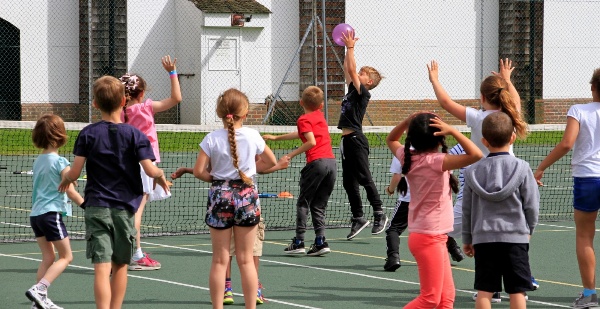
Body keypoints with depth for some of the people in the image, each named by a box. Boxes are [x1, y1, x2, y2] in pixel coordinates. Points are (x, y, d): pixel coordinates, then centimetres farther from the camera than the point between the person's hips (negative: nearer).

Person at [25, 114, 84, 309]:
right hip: (51, 213, -7)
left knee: (48, 257, 13)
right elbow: (70, 192, -12)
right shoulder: (60, 162, -11)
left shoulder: (38, 161, 10)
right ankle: (39, 289, -13)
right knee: (66, 256, 1)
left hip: (35, 213, 7)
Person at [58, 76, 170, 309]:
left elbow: (74, 173, -5)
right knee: (120, 266, 16)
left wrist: (65, 178, 17)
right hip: (124, 208, 1)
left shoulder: (88, 134, -3)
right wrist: (160, 175, 12)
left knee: (102, 267, -9)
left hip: (96, 208, -1)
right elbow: (150, 169, -10)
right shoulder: (135, 135, -3)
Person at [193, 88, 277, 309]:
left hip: (220, 195, -1)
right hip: (246, 195, 1)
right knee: (246, 259, 7)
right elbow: (271, 161, 11)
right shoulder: (252, 136, -3)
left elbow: (199, 171, -9)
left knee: (219, 260, 5)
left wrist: (215, 178, 7)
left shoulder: (212, 139, -7)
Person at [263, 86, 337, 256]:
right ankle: (320, 241, 1)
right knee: (319, 205, 11)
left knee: (303, 202, 3)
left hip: (317, 162, -6)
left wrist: (292, 154, -8)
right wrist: (276, 138, 46)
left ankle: (298, 242, 0)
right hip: (331, 162, 6)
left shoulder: (304, 119, -1)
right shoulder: (320, 116, 23)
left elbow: (311, 141, -16)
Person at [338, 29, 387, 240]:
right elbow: (348, 70, 22)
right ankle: (358, 218, 13)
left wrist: (350, 47, -11)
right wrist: (348, 48, 18)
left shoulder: (363, 93, -8)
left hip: (356, 140, -9)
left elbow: (351, 69, -15)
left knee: (364, 178, -7)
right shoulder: (352, 90, 14)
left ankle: (379, 214, -1)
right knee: (349, 182, 9)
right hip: (347, 140, 9)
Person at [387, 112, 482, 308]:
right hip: (430, 238, -9)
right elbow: (475, 155, -29)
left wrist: (410, 121, 8)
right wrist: (452, 131, -22)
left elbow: (391, 139, 23)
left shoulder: (408, 157, 2)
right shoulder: (436, 161, -19)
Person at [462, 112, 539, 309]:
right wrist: (529, 230, 16)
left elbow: (467, 209, 7)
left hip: (483, 238, 2)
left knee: (484, 291, 3)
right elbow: (532, 205, -2)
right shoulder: (521, 168, -5)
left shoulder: (473, 171, 2)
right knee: (517, 291, 1)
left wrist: (467, 239, 18)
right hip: (515, 237, -2)